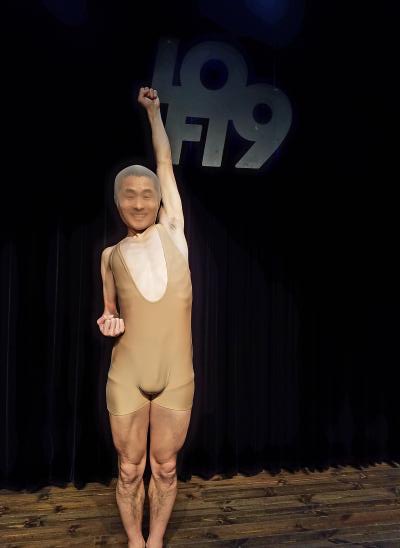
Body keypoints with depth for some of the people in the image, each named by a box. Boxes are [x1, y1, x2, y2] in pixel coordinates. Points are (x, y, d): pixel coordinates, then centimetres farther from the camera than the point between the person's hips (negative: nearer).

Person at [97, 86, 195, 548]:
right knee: (129, 469, 15)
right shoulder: (111, 255, 7)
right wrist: (108, 321, -5)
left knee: (165, 467, 15)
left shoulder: (172, 229, 3)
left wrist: (153, 109, 23)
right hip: (126, 378, 1)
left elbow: (165, 161, 11)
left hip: (176, 378, -1)